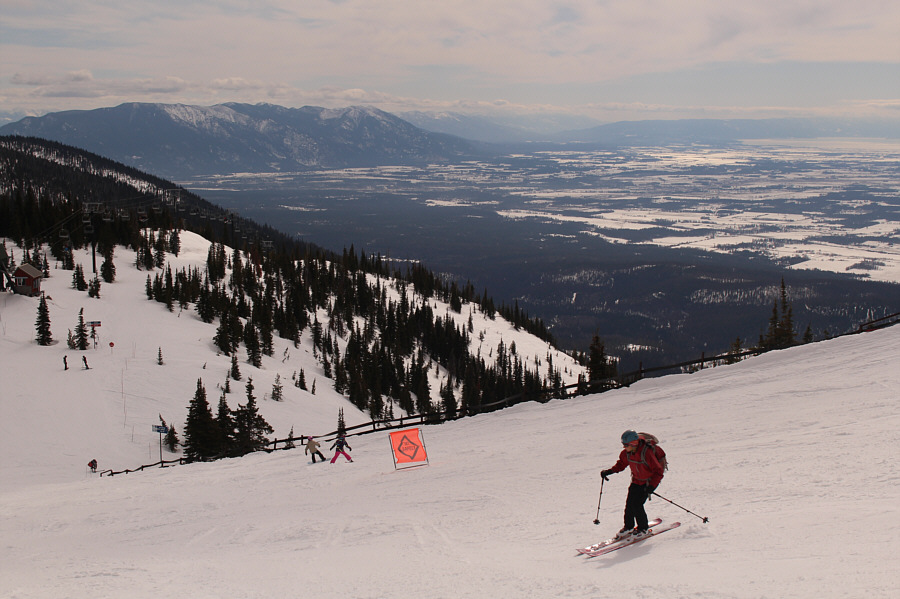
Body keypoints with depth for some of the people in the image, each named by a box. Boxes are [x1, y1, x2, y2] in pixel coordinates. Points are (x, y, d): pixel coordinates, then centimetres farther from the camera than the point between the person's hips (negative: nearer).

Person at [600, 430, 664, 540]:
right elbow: (621, 464, 10)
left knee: (637, 504, -14)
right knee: (629, 503, -1)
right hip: (636, 480, 6)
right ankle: (628, 527, 21)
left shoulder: (647, 453, -31)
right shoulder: (627, 453, -11)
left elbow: (658, 471, -24)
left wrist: (651, 486, -32)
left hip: (649, 482, -6)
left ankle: (644, 528, 7)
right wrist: (609, 471, -5)